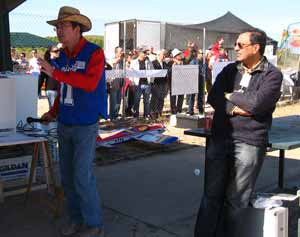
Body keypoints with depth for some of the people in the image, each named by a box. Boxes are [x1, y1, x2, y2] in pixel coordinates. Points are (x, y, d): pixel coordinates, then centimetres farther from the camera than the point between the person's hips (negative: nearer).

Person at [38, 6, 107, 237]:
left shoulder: (94, 53, -12)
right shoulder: (62, 55, 8)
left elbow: (90, 83, -29)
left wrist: (54, 73, -28)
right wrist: (53, 112, 8)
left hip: (86, 125, -7)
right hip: (64, 125, 7)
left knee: (82, 177, -5)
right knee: (67, 176, 12)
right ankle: (76, 218, 28)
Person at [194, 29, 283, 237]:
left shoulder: (272, 75, -2)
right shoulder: (230, 70, 12)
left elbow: (257, 103, -16)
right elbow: (213, 98, 2)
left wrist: (231, 96, -3)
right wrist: (233, 109, -13)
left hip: (249, 142, -4)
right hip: (219, 138, 4)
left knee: (235, 200, 3)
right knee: (211, 195, 8)